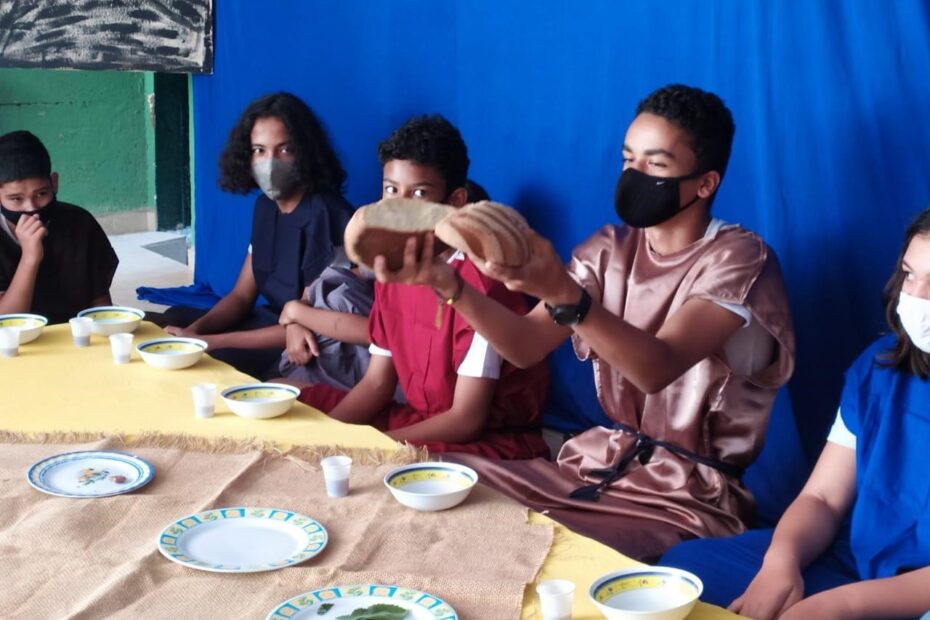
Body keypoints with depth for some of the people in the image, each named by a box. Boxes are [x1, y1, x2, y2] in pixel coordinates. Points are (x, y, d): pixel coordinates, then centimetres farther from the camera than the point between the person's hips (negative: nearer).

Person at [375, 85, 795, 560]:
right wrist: (449, 285, -23)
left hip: (689, 498, -6)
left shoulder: (738, 259, -13)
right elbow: (527, 346, -6)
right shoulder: (610, 249, 5)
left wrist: (563, 293, -44)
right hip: (600, 464, 6)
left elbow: (657, 368, -29)